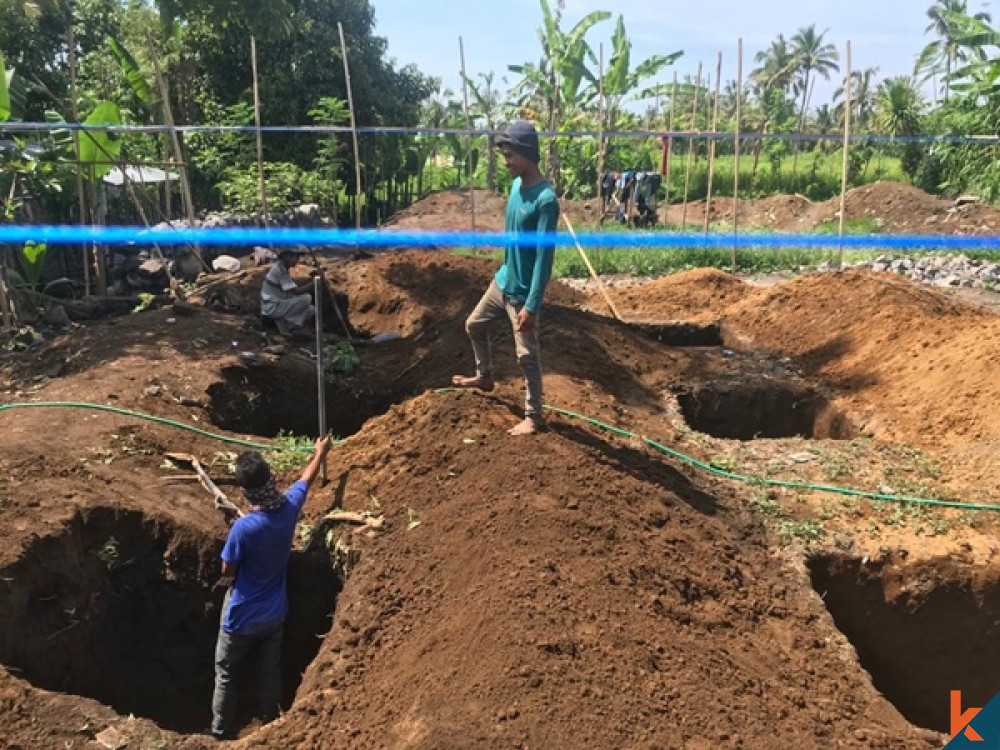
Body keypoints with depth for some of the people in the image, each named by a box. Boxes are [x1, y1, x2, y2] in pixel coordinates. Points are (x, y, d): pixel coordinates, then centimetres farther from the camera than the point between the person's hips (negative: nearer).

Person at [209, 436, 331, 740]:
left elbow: (227, 572, -16)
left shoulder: (244, 527, -31)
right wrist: (320, 453, 24)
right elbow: (306, 478, 6)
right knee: (270, 673, 22)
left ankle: (220, 733, 34)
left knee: (225, 676, 19)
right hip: (274, 614, 5)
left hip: (242, 618, -4)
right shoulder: (290, 506, -16)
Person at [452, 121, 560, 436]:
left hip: (522, 291, -9)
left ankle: (534, 416, 16)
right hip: (503, 280, 9)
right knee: (474, 325, 23)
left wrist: (532, 305, -25)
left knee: (527, 356, 1)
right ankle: (484, 377, 46)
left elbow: (545, 256, -25)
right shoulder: (516, 185, 2)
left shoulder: (545, 199, -24)